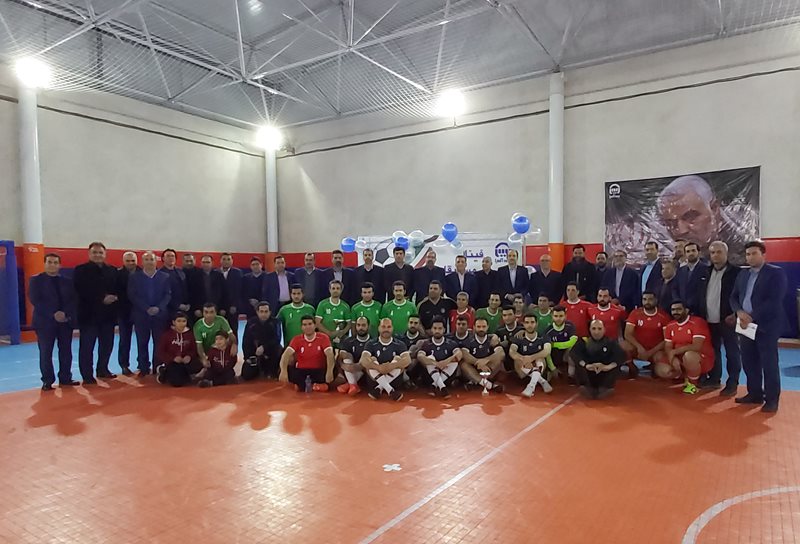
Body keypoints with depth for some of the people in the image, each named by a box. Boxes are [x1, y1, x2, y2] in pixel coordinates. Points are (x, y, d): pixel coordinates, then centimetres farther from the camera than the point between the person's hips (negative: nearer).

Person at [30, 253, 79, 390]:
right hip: (45, 322, -3)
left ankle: (65, 378, 12)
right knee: (46, 353, -1)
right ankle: (47, 381, 8)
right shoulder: (36, 280, 2)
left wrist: (66, 314, -14)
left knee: (66, 352, 4)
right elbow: (35, 300, -9)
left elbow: (72, 301, 5)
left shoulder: (67, 282, 12)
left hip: (65, 321, 3)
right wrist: (53, 314, -18)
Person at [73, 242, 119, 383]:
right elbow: (81, 292, -13)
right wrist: (102, 299, -19)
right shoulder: (81, 270, -2)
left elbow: (118, 289, 11)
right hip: (88, 314, -5)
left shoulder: (112, 270, 12)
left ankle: (103, 370, 26)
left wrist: (114, 297, -11)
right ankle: (87, 376, 7)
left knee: (107, 344, 11)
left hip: (108, 314, 5)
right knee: (87, 346, 0)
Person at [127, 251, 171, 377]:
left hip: (160, 315, 0)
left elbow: (168, 295, 2)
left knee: (159, 342, 2)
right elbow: (132, 295, -3)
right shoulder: (134, 277, 5)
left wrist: (158, 308, -14)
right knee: (142, 343, 4)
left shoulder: (165, 277, 7)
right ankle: (143, 368, 13)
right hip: (141, 315, 0)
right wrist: (147, 308, -13)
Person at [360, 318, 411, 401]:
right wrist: (378, 367, -38)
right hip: (376, 380, 0)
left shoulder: (399, 344, 0)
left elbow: (408, 360, -18)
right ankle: (391, 391, -34)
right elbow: (363, 360, -19)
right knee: (371, 360, -22)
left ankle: (379, 389, -27)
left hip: (393, 380, 0)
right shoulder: (371, 344, -1)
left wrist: (391, 366, -36)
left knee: (398, 359, -19)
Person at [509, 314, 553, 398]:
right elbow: (511, 352, -20)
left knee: (540, 359, -28)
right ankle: (542, 381, -24)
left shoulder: (543, 338, -4)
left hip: (539, 369, -1)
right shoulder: (518, 338, -3)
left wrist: (531, 358, -40)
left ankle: (531, 386, -43)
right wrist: (523, 359, -41)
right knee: (518, 361, -28)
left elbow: (547, 351, -24)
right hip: (524, 372, 1)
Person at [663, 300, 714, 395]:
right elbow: (667, 347, 0)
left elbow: (696, 346, -26)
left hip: (703, 360, -6)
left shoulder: (697, 322, -16)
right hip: (680, 360, 6)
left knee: (689, 355, -39)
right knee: (660, 370, -14)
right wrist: (673, 358, -21)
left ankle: (693, 384, -14)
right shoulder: (670, 326, 4)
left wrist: (674, 351, -22)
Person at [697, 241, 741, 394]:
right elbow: (702, 295, 14)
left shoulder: (736, 272, -6)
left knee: (732, 353, 4)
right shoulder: (706, 272, 10)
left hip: (727, 320, -5)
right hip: (709, 321, 5)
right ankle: (714, 379, 25)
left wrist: (735, 314, -17)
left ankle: (732, 384, 11)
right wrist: (701, 314, 7)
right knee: (713, 351, 14)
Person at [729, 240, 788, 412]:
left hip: (766, 325, -6)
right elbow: (734, 297, 13)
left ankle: (772, 399, 10)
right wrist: (739, 312, -8)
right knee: (749, 362, 11)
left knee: (769, 364, 0)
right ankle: (755, 394, 23)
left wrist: (752, 318, -18)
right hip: (746, 324, 6)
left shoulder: (776, 273, -6)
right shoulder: (743, 274, 14)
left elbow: (774, 301, -16)